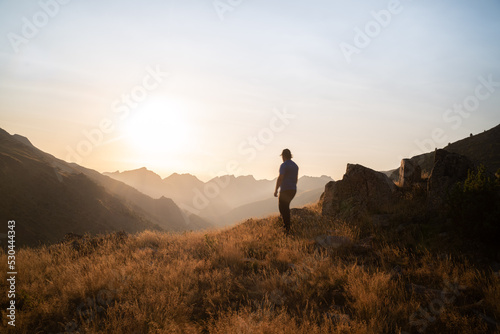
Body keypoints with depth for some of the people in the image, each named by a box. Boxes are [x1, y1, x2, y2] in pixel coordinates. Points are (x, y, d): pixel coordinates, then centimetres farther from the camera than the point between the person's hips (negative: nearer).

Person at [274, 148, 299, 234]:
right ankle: (286, 224, 24)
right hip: (293, 190, 8)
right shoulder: (295, 165, 12)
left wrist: (276, 190, -14)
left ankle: (287, 228, -6)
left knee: (282, 208, -1)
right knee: (286, 206, 23)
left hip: (285, 190, -8)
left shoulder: (284, 165, -14)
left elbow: (280, 179, -20)